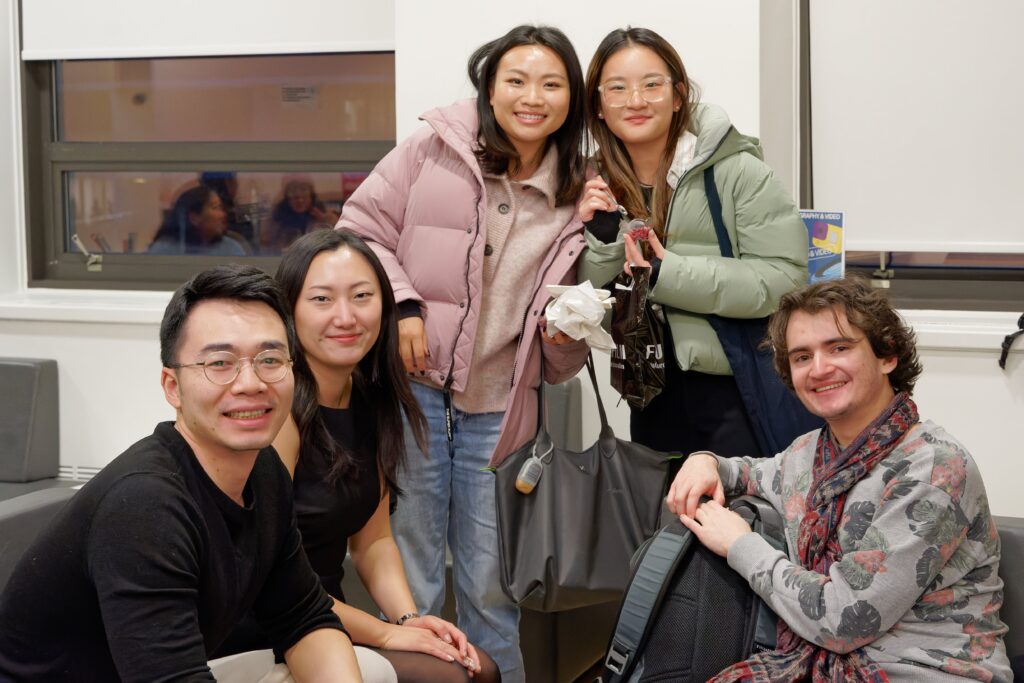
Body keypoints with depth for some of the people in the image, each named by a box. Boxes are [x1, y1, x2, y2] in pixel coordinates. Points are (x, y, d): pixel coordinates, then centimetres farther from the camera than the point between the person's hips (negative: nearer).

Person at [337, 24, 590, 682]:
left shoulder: (580, 196, 8)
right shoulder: (436, 148, -2)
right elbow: (362, 227, 1)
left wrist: (567, 331, -7)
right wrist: (401, 306, -11)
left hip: (496, 407, 3)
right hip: (413, 384, -2)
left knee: (491, 586, 10)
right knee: (411, 572, 6)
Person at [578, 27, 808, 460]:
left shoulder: (736, 171, -11)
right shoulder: (599, 191, 4)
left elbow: (784, 276, -18)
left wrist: (670, 275, -23)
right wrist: (602, 238, -14)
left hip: (741, 394, -5)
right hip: (654, 402, 5)